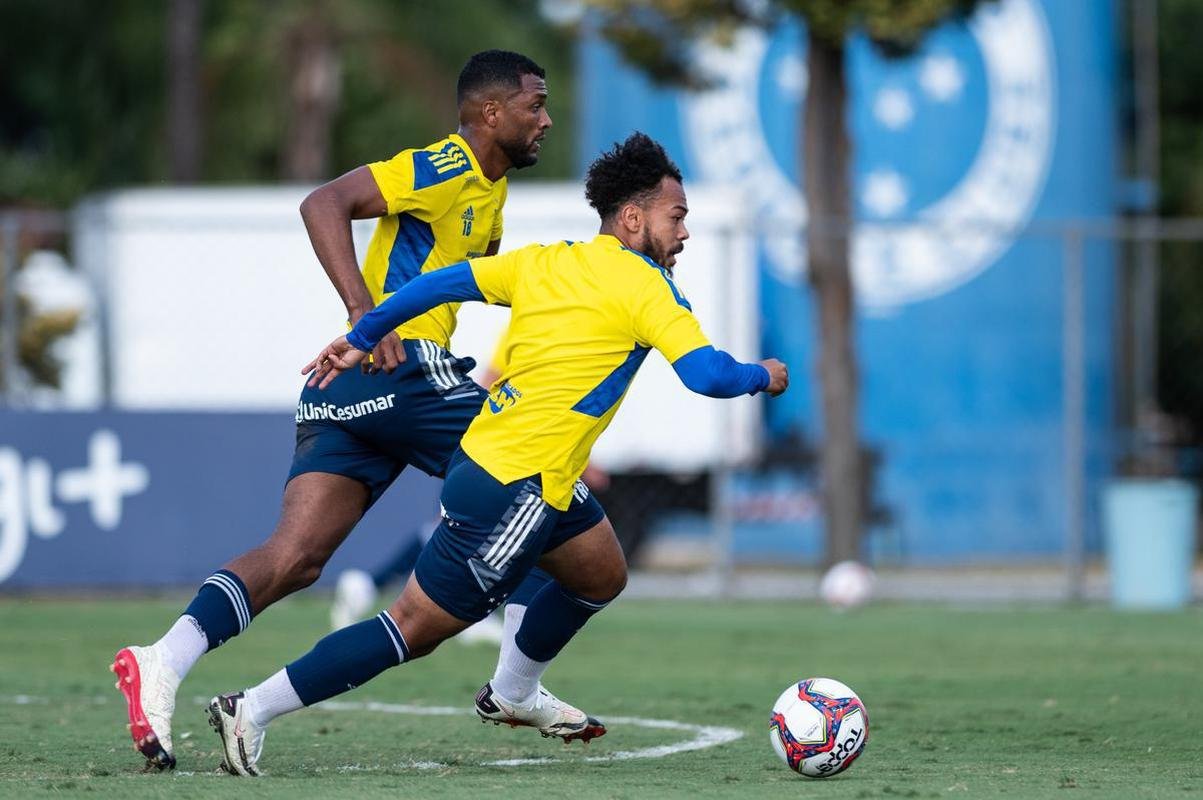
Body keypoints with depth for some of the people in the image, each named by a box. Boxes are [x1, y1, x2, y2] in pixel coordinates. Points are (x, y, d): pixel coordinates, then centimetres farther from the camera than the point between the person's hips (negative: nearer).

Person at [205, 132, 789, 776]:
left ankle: (512, 694, 41)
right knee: (415, 630, -3)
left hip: (480, 458, 9)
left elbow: (438, 284, 9)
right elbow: (707, 374, -18)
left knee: (601, 576, 26)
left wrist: (360, 340, 17)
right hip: (517, 490, -9)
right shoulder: (645, 287, -9)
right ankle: (253, 711, -5)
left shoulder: (544, 263, 11)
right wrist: (762, 377, 2)